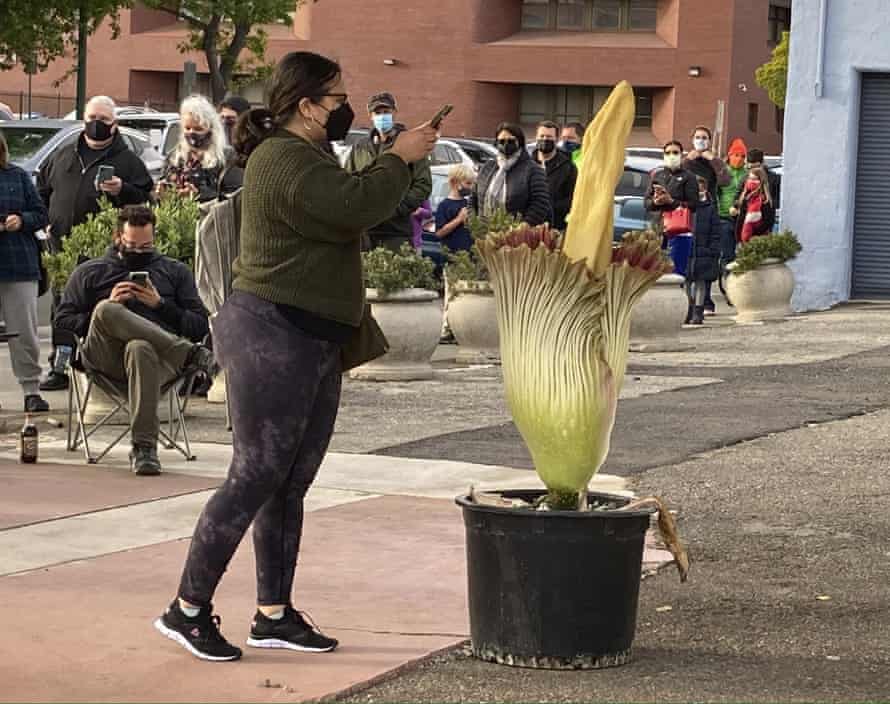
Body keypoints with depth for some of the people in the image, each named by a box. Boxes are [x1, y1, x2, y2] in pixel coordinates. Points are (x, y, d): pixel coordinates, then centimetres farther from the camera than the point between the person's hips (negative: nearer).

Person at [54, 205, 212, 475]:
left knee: (140, 349, -41)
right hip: (105, 357, 1)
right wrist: (107, 308, 0)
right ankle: (190, 354, -31)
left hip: (160, 352, -1)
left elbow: (200, 328, 15)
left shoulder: (175, 272, 26)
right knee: (105, 310, -34)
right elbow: (62, 321, 13)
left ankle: (144, 447, -41)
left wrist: (160, 304, 2)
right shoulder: (90, 272, 26)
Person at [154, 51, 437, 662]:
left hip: (314, 342, 11)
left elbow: (348, 212, 20)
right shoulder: (283, 159, -17)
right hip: (271, 335, -11)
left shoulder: (309, 157, 19)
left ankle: (274, 613, 18)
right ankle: (189, 608, -1)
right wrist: (400, 158, -14)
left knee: (292, 483, 11)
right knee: (255, 478, -8)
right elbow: (358, 206, -25)